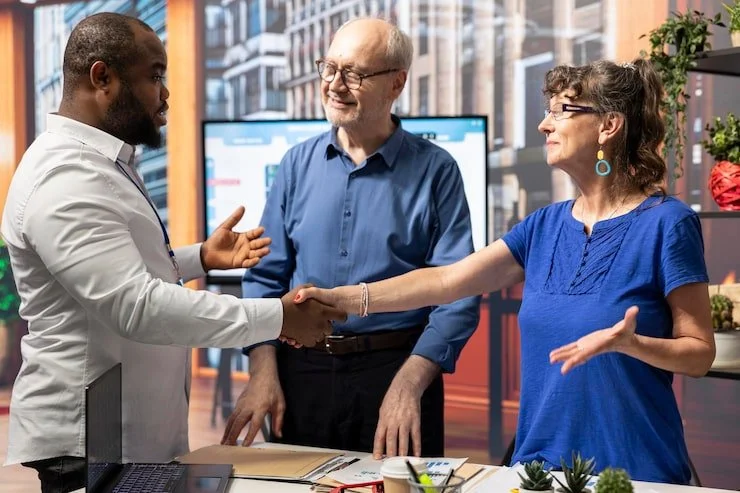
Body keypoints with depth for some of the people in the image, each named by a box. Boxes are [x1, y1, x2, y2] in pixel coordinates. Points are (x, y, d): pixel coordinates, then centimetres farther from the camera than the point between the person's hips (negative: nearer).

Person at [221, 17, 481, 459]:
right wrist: (263, 373, -6)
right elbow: (266, 277, 6)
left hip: (399, 369, -3)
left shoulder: (435, 170, -4)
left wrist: (407, 384, -19)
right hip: (301, 371, 3)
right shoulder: (298, 165, 6)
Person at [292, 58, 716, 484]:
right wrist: (343, 298, -1)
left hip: (632, 469, -5)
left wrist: (628, 343, -27)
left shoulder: (666, 223, -10)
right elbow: (445, 281, 5)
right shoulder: (545, 226, 7)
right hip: (541, 461, 5)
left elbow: (700, 353, -9)